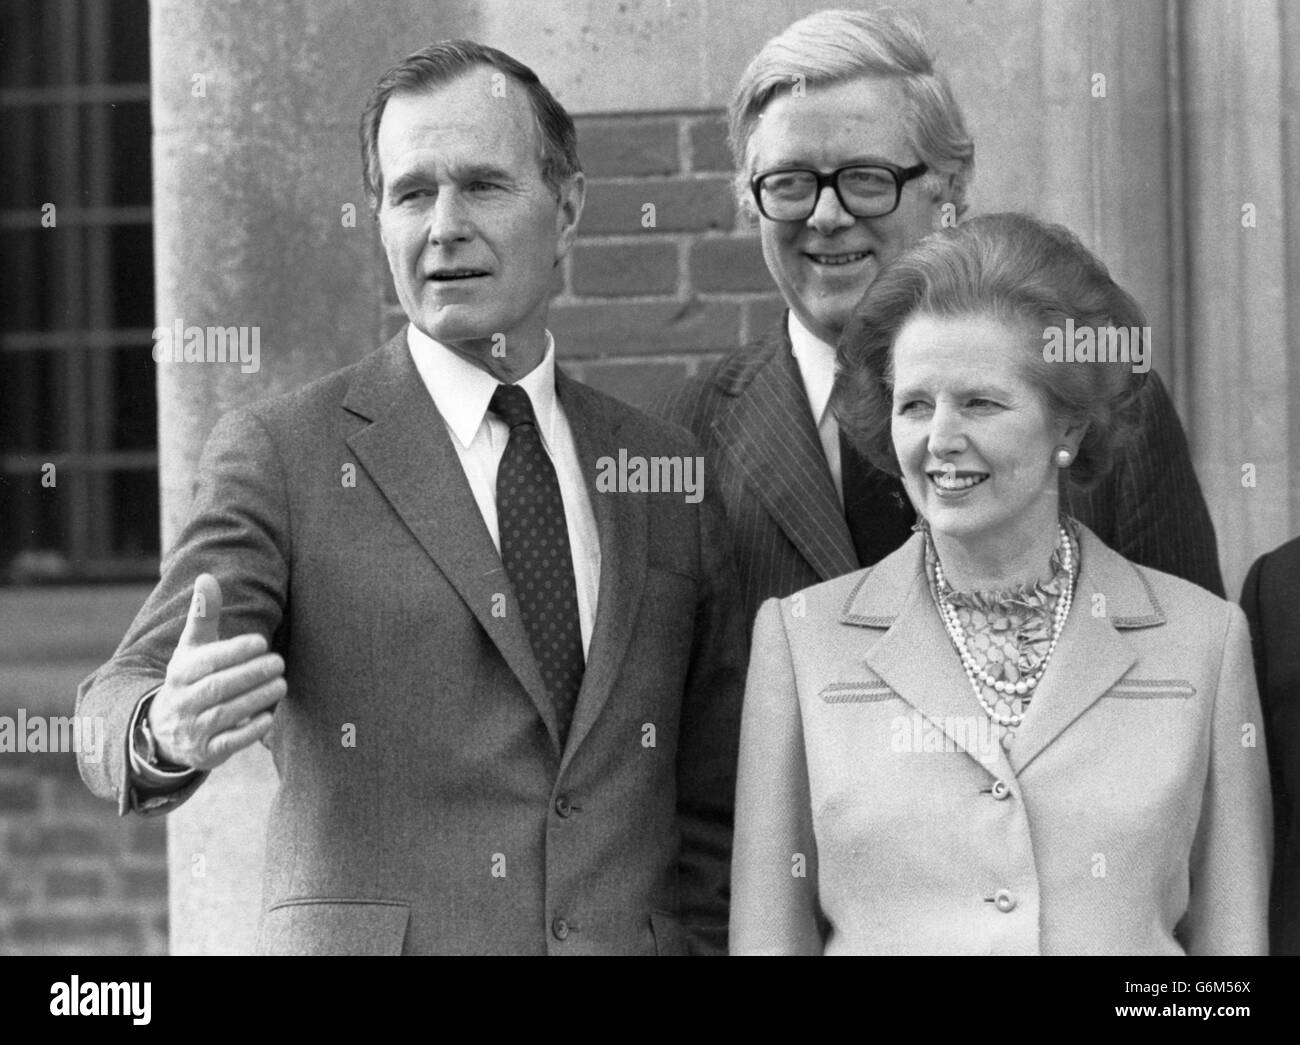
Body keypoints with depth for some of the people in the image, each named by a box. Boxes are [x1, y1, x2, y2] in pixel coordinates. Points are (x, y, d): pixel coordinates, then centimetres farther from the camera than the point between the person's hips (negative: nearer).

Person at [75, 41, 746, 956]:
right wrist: (168, 733, -31)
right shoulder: (279, 455, 0)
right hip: (364, 940, -2)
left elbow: (710, 807, 13)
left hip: (636, 937, 3)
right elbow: (119, 704, -10)